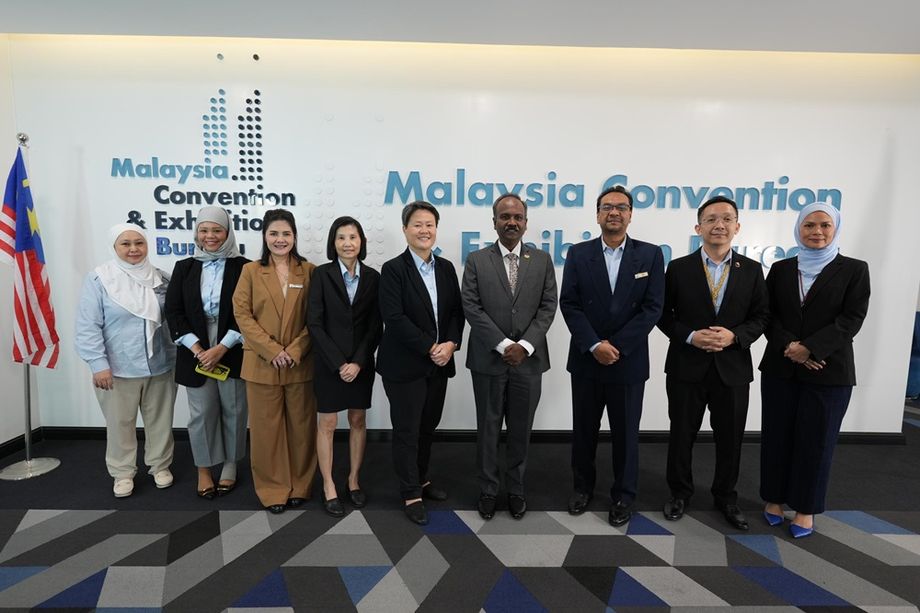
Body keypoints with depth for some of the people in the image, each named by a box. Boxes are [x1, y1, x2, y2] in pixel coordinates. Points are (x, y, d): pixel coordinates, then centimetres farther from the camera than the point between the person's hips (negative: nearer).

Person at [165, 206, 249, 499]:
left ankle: (229, 468, 25)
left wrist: (221, 348, -14)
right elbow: (173, 311, 2)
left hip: (233, 353, -2)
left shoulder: (243, 267, -2)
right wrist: (197, 349, -10)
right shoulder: (184, 268, 7)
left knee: (233, 411, 8)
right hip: (196, 353, 2)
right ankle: (203, 470, 24)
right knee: (201, 413, 8)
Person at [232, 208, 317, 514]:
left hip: (301, 363, 0)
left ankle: (299, 486, 25)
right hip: (262, 363, 0)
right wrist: (272, 350, -13)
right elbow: (242, 314, -3)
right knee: (266, 427, 7)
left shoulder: (309, 271, 3)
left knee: (301, 425, 9)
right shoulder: (250, 271, 4)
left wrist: (296, 350, -13)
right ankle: (272, 489, 22)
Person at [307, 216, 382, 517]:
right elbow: (314, 323, -8)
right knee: (327, 423, 5)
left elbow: (375, 325, 0)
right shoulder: (321, 274, -4)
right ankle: (329, 486, 19)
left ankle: (354, 480, 27)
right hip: (329, 362, -2)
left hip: (361, 362, 2)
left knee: (358, 421, 11)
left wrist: (358, 362, -10)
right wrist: (338, 362, -13)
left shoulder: (372, 277, 2)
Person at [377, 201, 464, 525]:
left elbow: (457, 311, 6)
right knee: (407, 430, 4)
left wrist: (450, 344, -10)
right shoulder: (393, 269, -8)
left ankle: (421, 479, 35)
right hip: (405, 365, -5)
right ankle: (411, 495, 18)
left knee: (428, 426, 16)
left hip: (439, 363, 5)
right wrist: (430, 348, -17)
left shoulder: (446, 267, 9)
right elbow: (393, 318, -16)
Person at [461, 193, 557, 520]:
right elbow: (471, 307, -7)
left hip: (528, 360, 2)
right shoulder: (476, 260, 0)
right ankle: (488, 490, 26)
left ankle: (515, 489, 30)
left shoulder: (542, 260, 6)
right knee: (488, 429, 10)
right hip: (488, 359, -1)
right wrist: (503, 345, -14)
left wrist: (524, 345, -12)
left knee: (521, 430, 12)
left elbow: (548, 307, 0)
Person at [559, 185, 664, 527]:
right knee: (584, 429, 14)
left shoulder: (651, 255, 0)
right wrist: (594, 345, -15)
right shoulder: (578, 254, 1)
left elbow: (652, 308, -7)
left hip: (629, 361, -1)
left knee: (626, 433, 11)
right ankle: (583, 486, 34)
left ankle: (623, 495, 29)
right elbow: (569, 304, -5)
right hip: (586, 359, 1)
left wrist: (615, 346, -14)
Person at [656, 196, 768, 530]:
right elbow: (663, 314, -1)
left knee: (730, 438, 13)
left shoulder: (752, 270, 3)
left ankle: (726, 496, 35)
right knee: (682, 435, 11)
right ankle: (680, 492, 31)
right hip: (686, 367, -1)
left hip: (733, 368, 2)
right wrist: (690, 336, -16)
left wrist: (734, 336, -14)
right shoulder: (678, 268, -2)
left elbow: (760, 316, 4)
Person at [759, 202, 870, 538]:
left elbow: (852, 319, -8)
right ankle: (775, 498, 24)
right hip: (780, 368, 2)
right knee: (776, 436, 8)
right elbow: (768, 314, 2)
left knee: (815, 440, 6)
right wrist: (788, 347, -13)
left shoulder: (854, 269, 1)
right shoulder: (781, 268, 7)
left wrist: (810, 348, -17)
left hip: (828, 371, -2)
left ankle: (805, 508, 21)